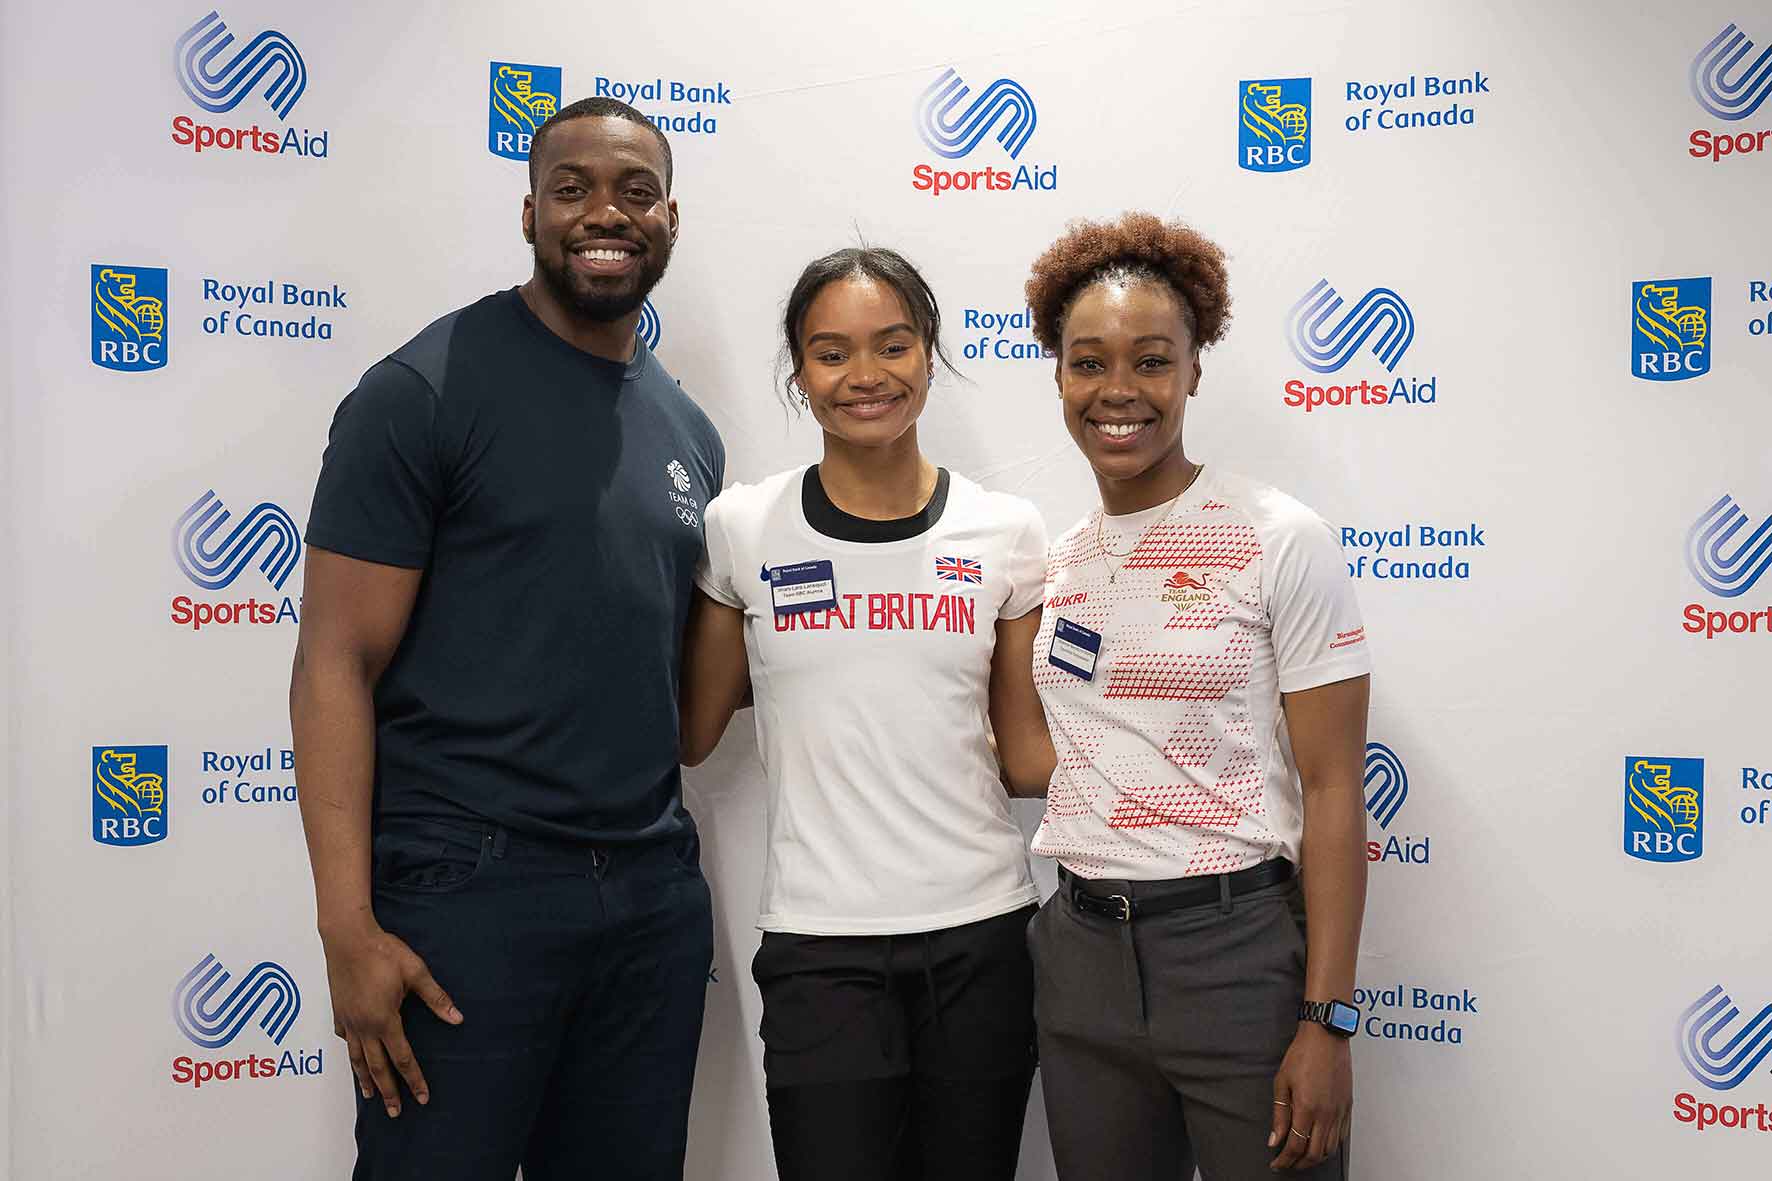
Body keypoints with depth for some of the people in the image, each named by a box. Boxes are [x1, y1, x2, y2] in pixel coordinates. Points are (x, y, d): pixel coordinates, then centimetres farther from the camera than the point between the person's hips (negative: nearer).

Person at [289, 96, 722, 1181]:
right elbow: (337, 665, -10)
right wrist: (348, 930, -15)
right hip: (464, 888, -5)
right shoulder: (428, 390, -7)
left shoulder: (688, 429, 12)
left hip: (655, 893, 6)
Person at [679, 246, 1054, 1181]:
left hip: (982, 931, 2)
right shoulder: (744, 528, -2)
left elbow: (1029, 757, 5)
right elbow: (690, 737, 7)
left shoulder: (1006, 532, 1)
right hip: (820, 943, -1)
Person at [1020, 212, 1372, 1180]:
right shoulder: (1056, 563, 7)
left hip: (1239, 951, -5)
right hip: (1081, 955, 5)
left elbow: (1331, 790, -10)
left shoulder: (1280, 542, -8)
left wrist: (1328, 1020, -13)